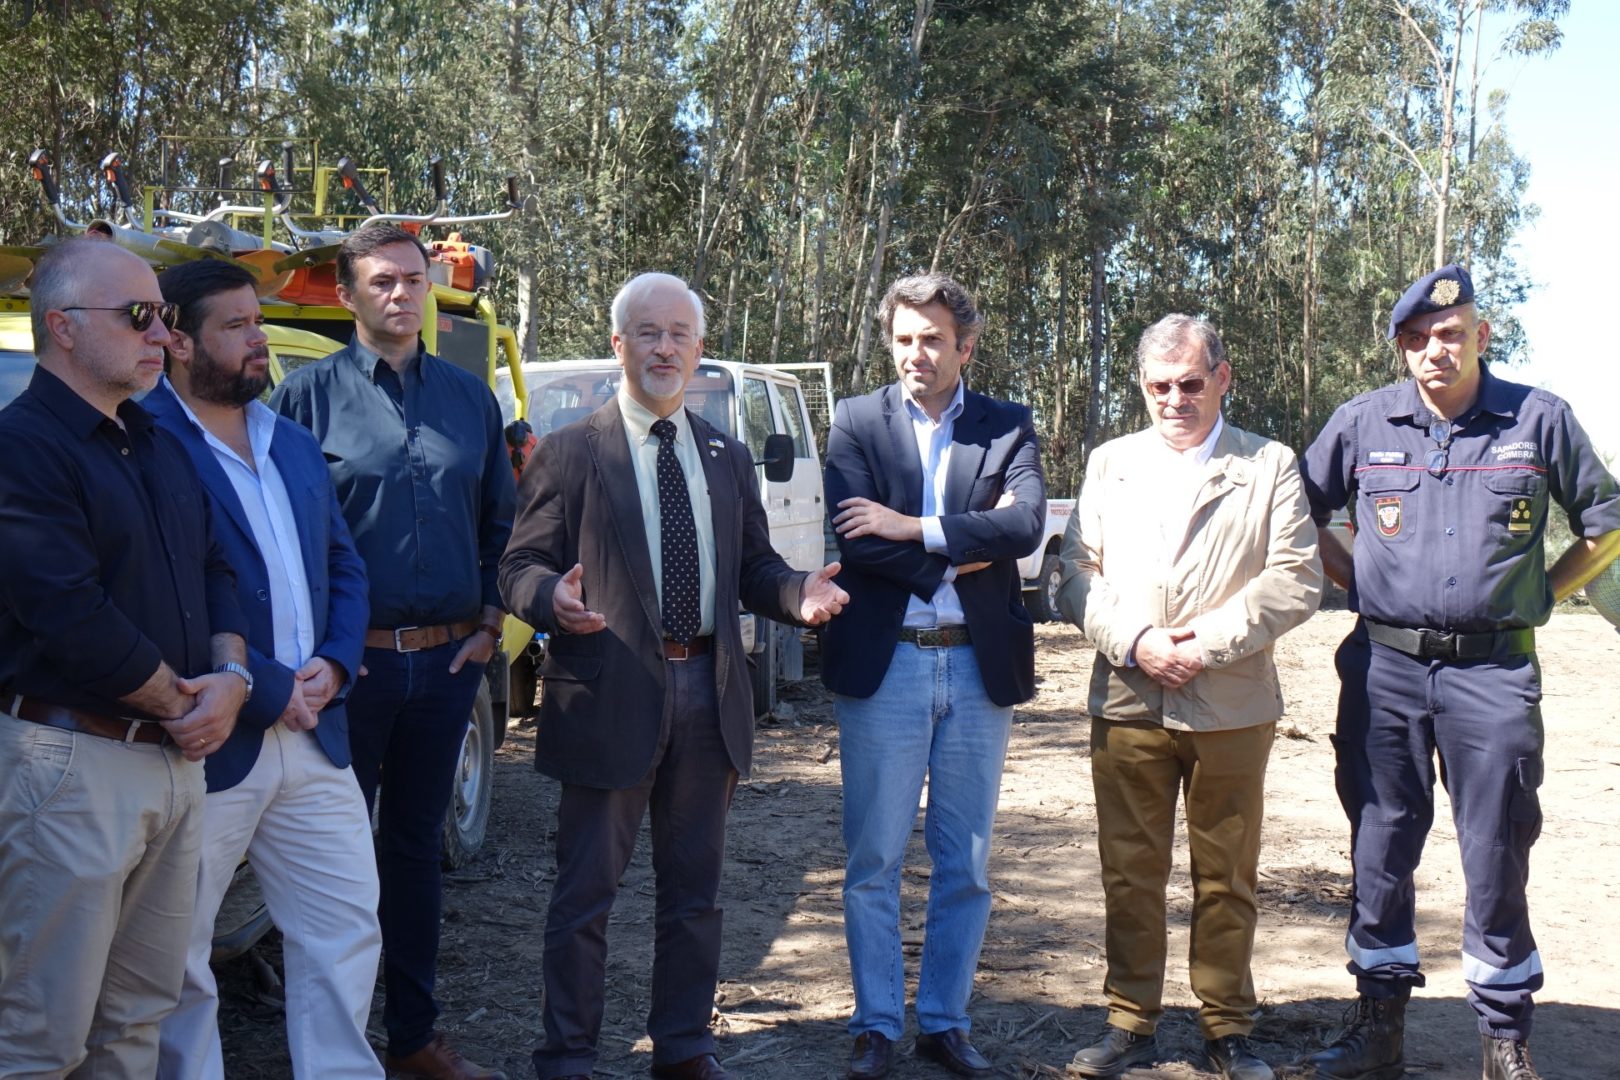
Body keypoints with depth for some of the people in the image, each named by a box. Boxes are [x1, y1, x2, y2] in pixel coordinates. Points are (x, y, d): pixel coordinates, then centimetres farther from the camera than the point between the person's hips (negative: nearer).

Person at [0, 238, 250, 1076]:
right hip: (70, 760, -8)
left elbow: (212, 567, 17)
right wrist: (184, 703, -9)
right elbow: (72, 618, -20)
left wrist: (231, 676, -2)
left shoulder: (160, 447, 15)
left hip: (176, 757, 8)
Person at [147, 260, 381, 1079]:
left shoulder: (297, 447, 14)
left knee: (348, 929, 11)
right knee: (177, 964, 7)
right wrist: (271, 690, -14)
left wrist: (333, 666, -1)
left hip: (314, 737, 7)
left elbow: (344, 566, 17)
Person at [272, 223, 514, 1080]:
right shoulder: (309, 393, -2)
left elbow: (501, 523, 13)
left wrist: (490, 622, 4)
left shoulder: (469, 397, 9)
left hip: (447, 659, 4)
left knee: (416, 846, 13)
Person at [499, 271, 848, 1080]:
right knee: (585, 892, 3)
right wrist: (554, 598, -26)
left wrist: (799, 593, -7)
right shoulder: (569, 452, -1)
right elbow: (520, 567, -4)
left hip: (707, 695, 5)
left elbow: (754, 569, 15)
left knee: (693, 888, 14)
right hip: (609, 697, -4)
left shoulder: (728, 458, 14)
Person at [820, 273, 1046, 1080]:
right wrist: (963, 552, -12)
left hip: (979, 667, 2)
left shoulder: (1007, 427, 5)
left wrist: (914, 529, -16)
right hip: (882, 665, -1)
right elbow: (856, 541, -11)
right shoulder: (857, 423, 2)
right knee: (873, 861, 5)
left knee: (966, 863, 10)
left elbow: (1026, 524, -12)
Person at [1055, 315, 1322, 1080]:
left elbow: (1295, 581, -3)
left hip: (1232, 706, -2)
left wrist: (1208, 644, -12)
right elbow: (1078, 572, 7)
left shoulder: (1270, 466, 5)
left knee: (1227, 876, 7)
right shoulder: (1110, 463, 13)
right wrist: (1133, 642, -9)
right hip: (1126, 702, 2)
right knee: (1129, 872, 7)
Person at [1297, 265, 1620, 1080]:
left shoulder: (1539, 419, 1)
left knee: (1498, 853, 3)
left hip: (1494, 670, -1)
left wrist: (1542, 594, 4)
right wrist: (1358, 580, 7)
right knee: (1379, 847, 7)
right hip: (1384, 668, 2)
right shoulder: (1363, 423, 3)